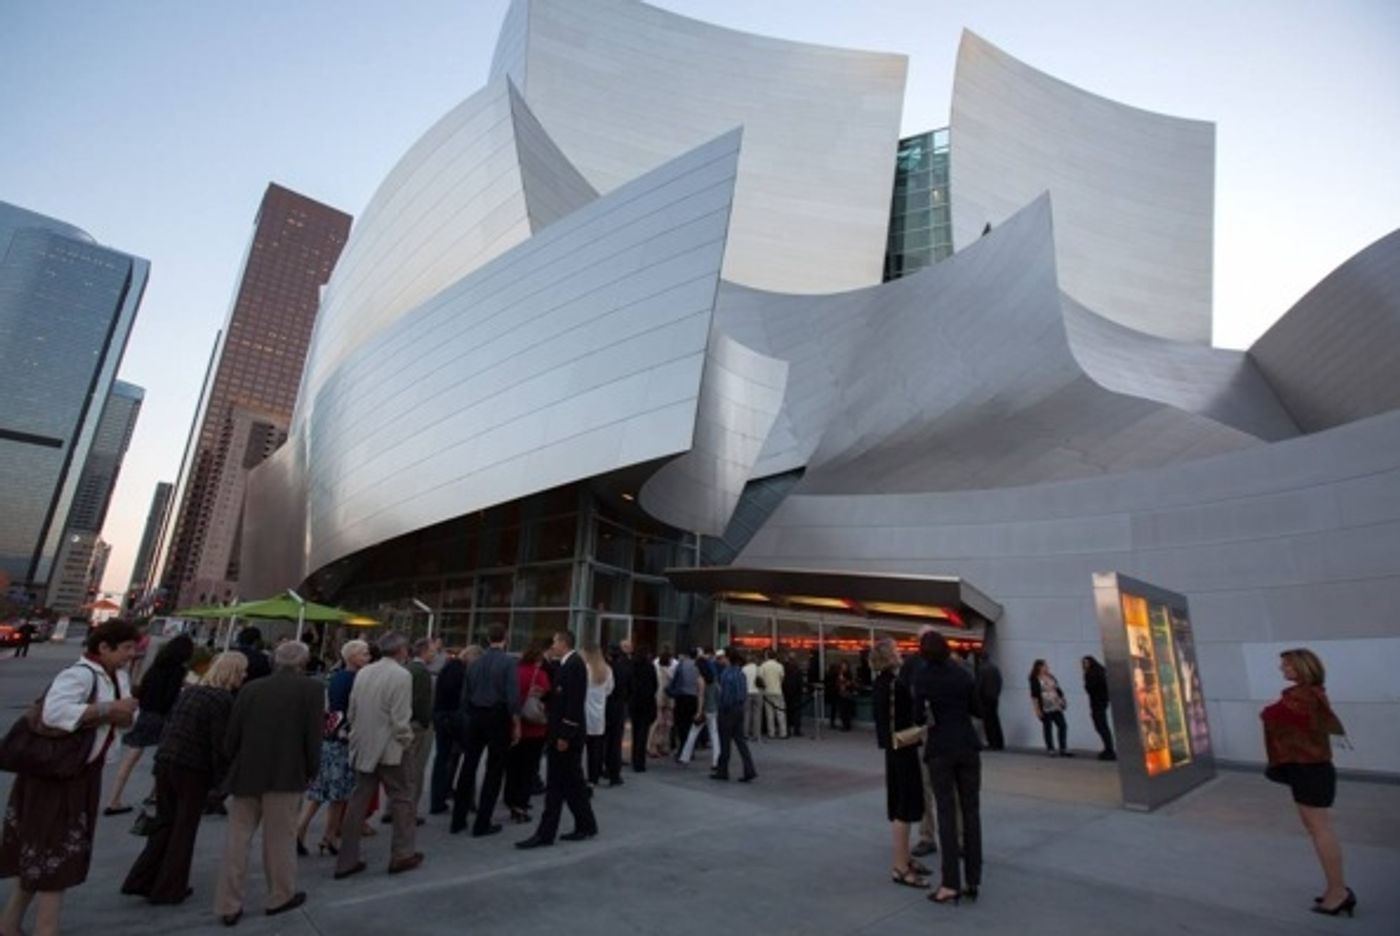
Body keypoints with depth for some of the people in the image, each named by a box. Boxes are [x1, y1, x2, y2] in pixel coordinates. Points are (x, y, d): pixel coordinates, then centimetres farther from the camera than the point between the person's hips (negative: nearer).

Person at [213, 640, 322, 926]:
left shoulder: (250, 688, 3)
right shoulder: (311, 688, -8)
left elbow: (231, 736, 5)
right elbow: (313, 736, -10)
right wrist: (311, 770, 5)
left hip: (246, 773, 4)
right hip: (286, 775, -3)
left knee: (237, 839, 14)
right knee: (280, 838, 10)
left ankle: (228, 906, 20)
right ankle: (281, 897, 25)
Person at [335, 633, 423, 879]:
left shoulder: (362, 672, 3)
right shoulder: (401, 675, -17)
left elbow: (352, 711, 7)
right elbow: (400, 718, -18)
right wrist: (407, 740, -2)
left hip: (362, 747, 6)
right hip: (389, 748, -6)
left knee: (358, 801, 13)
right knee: (400, 800, 9)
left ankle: (346, 860, 19)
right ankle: (402, 854, 19)